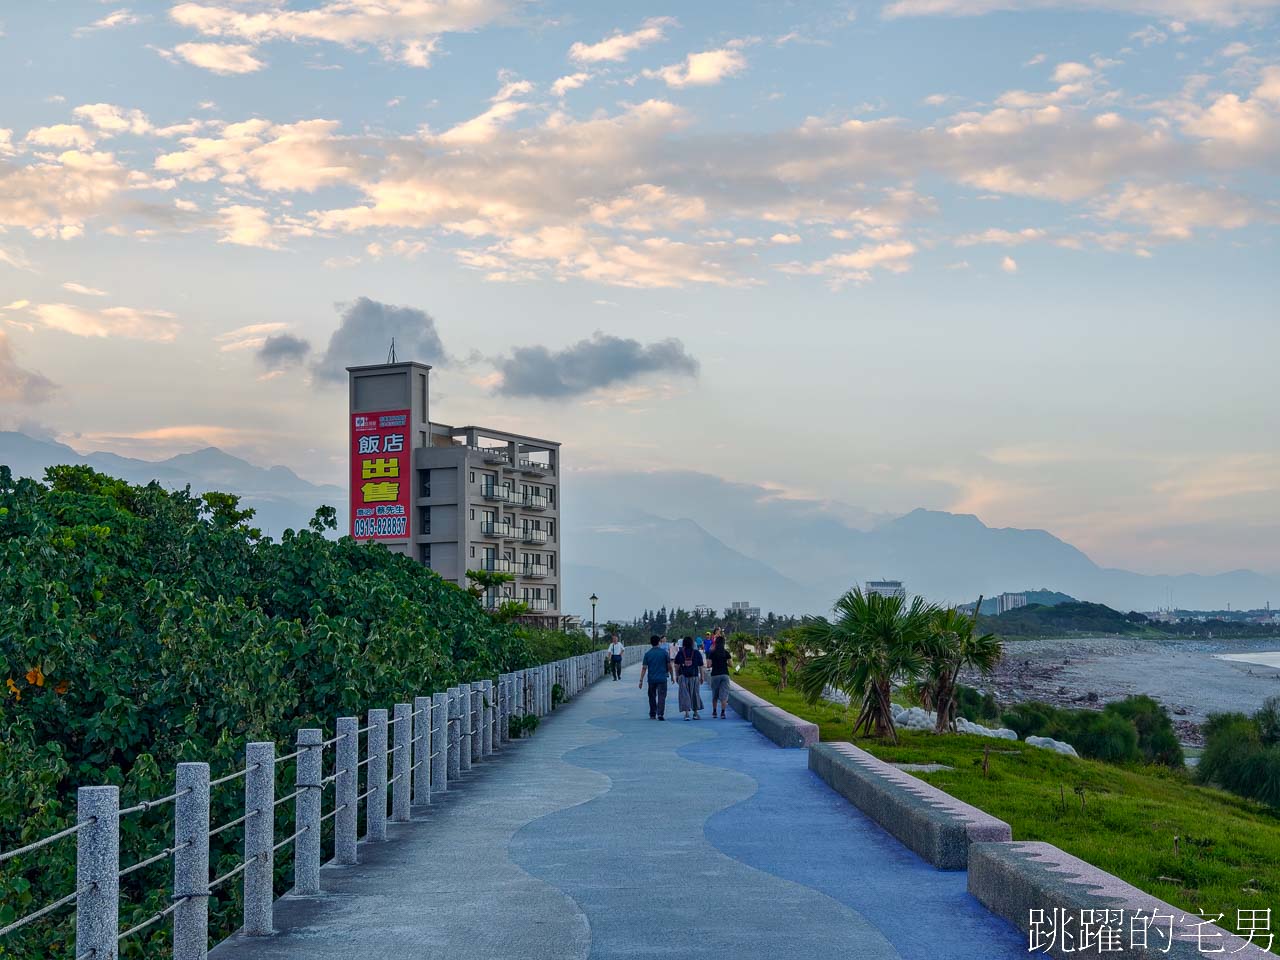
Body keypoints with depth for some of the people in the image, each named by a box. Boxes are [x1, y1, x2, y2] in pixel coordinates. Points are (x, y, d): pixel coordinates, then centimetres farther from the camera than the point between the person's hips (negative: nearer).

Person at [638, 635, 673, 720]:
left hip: (651, 679, 1)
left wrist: (641, 680, -2)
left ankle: (652, 715, 19)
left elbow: (644, 668, -4)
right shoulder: (664, 652, -3)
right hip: (662, 678, -1)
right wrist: (671, 675, 15)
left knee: (652, 697, 14)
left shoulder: (647, 654, -1)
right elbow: (669, 666, 1)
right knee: (661, 696, -2)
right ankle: (660, 714, -17)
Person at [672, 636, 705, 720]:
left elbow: (676, 666, 0)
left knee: (685, 694, 1)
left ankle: (686, 713, -7)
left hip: (683, 676, 0)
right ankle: (695, 713, 19)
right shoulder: (697, 653, 0)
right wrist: (701, 677, 9)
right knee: (695, 694, 12)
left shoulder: (680, 653, 0)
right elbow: (700, 667, 1)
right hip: (694, 676, 1)